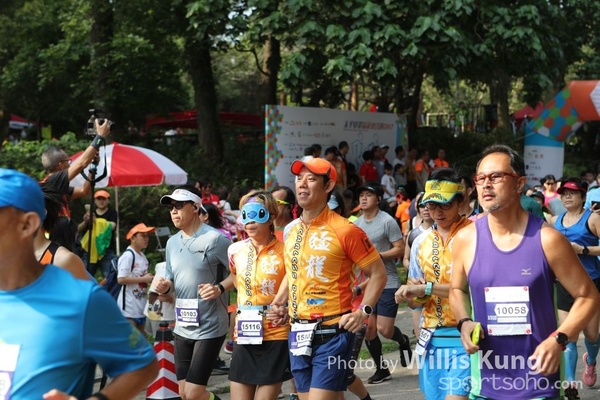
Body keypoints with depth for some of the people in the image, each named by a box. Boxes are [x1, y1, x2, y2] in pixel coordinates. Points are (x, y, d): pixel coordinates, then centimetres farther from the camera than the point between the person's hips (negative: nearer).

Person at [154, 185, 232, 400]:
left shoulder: (215, 239, -13)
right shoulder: (172, 242, 9)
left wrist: (220, 288, -27)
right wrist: (164, 287, -3)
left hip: (209, 327, -7)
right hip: (182, 327, 7)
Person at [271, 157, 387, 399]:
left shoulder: (344, 230, -11)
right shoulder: (290, 231, 9)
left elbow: (378, 273, -5)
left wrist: (363, 311, -15)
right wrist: (280, 299, 12)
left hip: (332, 333, -7)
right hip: (299, 334, 7)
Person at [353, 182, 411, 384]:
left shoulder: (387, 221, -10)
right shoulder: (356, 224, 8)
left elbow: (400, 249, -12)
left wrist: (377, 256, -19)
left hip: (387, 283, -6)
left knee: (384, 329, -7)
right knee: (368, 328, 5)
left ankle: (403, 342, 27)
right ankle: (381, 369, 19)